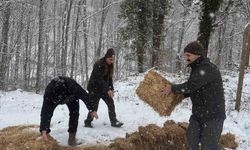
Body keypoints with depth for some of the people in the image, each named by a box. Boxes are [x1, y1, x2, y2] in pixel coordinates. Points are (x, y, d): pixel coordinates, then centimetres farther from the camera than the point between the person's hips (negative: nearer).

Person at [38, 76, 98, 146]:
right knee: (47, 112, -15)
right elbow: (45, 112, -42)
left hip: (71, 95, 0)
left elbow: (85, 96, -28)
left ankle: (72, 136, -8)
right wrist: (43, 132, -44)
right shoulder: (48, 91, -43)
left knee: (74, 113, -19)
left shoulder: (72, 86, -45)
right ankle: (45, 133, 0)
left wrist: (91, 110, -19)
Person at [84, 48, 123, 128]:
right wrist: (107, 90, -30)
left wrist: (111, 89, -3)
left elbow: (110, 78, 7)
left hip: (104, 89, 7)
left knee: (111, 102, -2)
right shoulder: (98, 64, -23)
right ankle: (87, 122, 16)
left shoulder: (110, 65, 1)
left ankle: (114, 121, 4)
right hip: (94, 89, -7)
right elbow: (99, 79, -26)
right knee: (94, 106, -2)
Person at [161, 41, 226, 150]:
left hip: (213, 114, -9)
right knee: (192, 137, 17)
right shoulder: (197, 68, 9)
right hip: (198, 113, 9)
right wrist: (180, 94, 6)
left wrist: (172, 88, -15)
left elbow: (190, 86, -28)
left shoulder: (207, 68, -23)